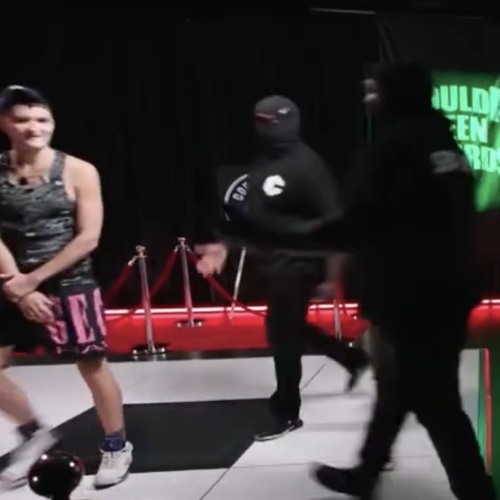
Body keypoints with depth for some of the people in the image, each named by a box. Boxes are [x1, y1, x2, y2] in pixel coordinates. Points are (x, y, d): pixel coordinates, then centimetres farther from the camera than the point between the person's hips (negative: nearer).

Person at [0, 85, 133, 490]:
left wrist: (35, 279, -15)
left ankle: (117, 447, 23)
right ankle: (35, 435, 31)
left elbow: (88, 238, -12)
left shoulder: (78, 172, -9)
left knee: (92, 366, 3)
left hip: (70, 285, -3)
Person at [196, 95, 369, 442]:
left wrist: (333, 263, -27)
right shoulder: (263, 166, 10)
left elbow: (331, 216, -20)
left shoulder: (307, 164, -15)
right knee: (290, 328, 19)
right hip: (275, 263, 9)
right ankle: (352, 359, 40)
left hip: (299, 263, -9)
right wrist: (225, 245, 6)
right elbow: (250, 213, 15)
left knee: (283, 333, -2)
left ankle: (287, 414, 14)